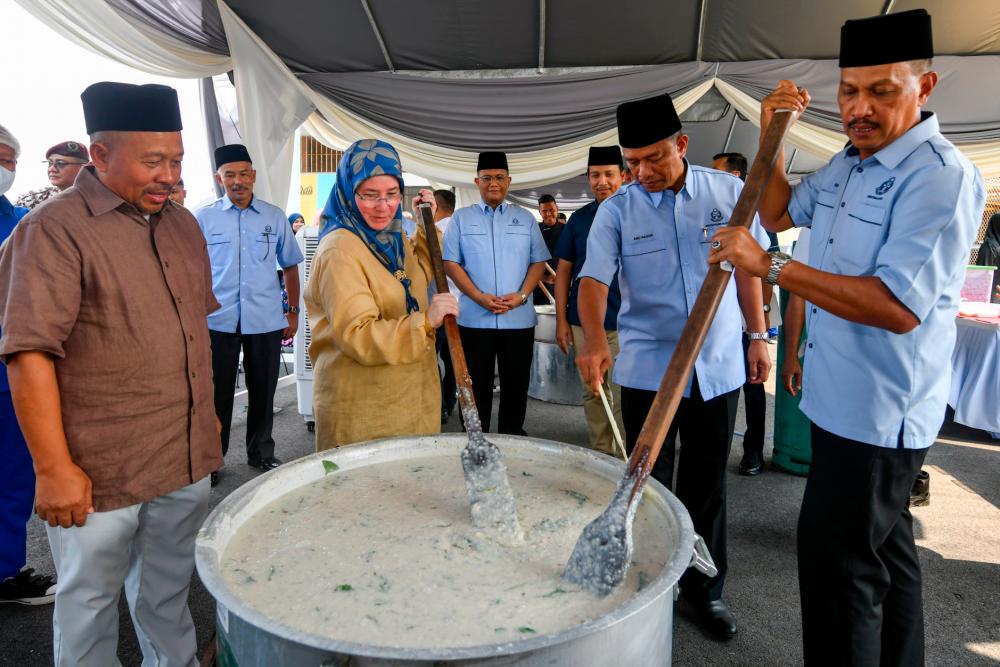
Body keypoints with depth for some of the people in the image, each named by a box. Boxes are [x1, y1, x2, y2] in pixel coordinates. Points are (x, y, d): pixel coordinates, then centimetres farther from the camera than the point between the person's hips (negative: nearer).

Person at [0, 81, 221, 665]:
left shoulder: (182, 224, 9)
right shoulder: (53, 231, -13)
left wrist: (208, 413, 17)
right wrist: (54, 467, -18)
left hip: (187, 459, 6)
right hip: (99, 471, -6)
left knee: (171, 587, 22)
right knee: (91, 601, 13)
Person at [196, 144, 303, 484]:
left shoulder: (275, 217, 5)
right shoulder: (203, 218, 1)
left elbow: (290, 265, 12)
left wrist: (293, 312, 9)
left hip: (266, 322, 2)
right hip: (217, 322, -1)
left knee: (263, 393, 13)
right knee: (217, 394, 8)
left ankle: (261, 453, 31)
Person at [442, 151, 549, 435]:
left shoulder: (525, 218, 11)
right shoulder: (461, 217, 7)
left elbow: (538, 262, 7)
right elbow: (450, 263, 0)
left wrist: (521, 295, -10)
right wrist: (479, 297, -12)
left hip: (519, 319, 2)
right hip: (474, 319, -1)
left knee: (516, 385, 8)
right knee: (476, 386, 5)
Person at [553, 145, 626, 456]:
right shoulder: (579, 218, 8)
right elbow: (563, 271, 9)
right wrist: (561, 320, 3)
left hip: (626, 323, -3)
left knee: (622, 398, -3)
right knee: (592, 394, 12)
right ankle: (600, 455, 26)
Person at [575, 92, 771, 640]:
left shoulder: (728, 192, 1)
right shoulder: (616, 210, -4)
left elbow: (746, 266, 10)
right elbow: (594, 278, -13)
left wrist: (759, 335, 9)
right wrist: (594, 340, -31)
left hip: (718, 366, 1)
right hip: (647, 369, -1)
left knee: (707, 485, 13)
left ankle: (704, 587, 31)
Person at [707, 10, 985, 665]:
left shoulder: (941, 175, -19)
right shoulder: (848, 163, 9)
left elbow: (899, 307, -29)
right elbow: (780, 212, 23)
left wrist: (770, 265, -28)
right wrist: (771, 137, 8)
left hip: (880, 409, -9)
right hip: (844, 397, 9)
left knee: (838, 557, -3)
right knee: (886, 548, 23)